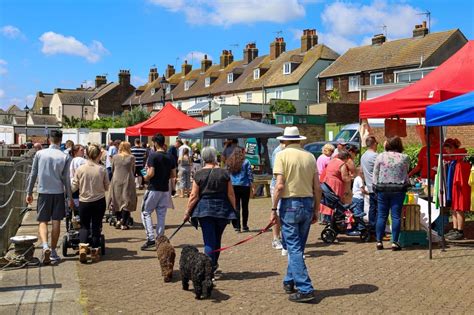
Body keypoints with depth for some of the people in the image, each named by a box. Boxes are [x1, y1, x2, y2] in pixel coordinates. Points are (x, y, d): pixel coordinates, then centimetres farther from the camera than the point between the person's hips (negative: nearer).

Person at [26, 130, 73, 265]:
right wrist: (70, 197, 6)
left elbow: (33, 175, 3)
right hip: (58, 193, 0)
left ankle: (45, 246, -19)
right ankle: (53, 252, 14)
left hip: (43, 192, 0)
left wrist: (29, 192, 12)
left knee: (42, 221, 4)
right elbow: (66, 179, -2)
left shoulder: (39, 154, -1)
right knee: (56, 222, 8)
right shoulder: (65, 157, -3)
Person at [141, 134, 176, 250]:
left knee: (146, 213, 5)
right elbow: (173, 175, 8)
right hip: (165, 189, 6)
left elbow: (151, 173, -19)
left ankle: (150, 238, -5)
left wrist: (146, 177, 1)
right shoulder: (170, 157, 5)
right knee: (161, 215, 11)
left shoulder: (153, 155, -13)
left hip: (153, 189, -5)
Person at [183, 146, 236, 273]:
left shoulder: (199, 174, -4)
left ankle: (210, 268, -7)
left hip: (204, 209, -2)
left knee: (209, 240, 0)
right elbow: (231, 194, 0)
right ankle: (214, 265, 29)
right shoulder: (224, 173, -1)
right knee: (217, 239, 17)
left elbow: (194, 196, -5)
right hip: (222, 209, 2)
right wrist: (233, 209, 12)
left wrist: (187, 212, 2)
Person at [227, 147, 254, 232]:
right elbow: (250, 174, -6)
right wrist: (251, 184, 1)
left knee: (236, 207, 7)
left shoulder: (229, 162, 4)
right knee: (244, 207, 7)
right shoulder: (246, 162, -6)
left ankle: (236, 226, 3)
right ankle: (244, 226, 11)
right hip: (244, 186, -3)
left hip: (233, 187, 3)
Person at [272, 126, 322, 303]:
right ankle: (289, 282, 31)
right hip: (308, 203, 5)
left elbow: (280, 186, -15)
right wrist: (316, 210, 15)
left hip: (290, 204, -5)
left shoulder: (282, 155, -6)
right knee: (298, 247, 18)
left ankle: (305, 289, -2)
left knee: (294, 248, 1)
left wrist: (273, 209, -7)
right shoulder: (310, 156, 6)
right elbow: (317, 187, 6)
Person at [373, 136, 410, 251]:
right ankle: (394, 242, 2)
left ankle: (379, 241, 9)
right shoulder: (404, 158, -1)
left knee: (381, 215, 6)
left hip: (382, 189, 1)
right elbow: (406, 172, 10)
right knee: (396, 216, 2)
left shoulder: (380, 156, -1)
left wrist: (376, 186, 10)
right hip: (399, 189, 0)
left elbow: (375, 174, 2)